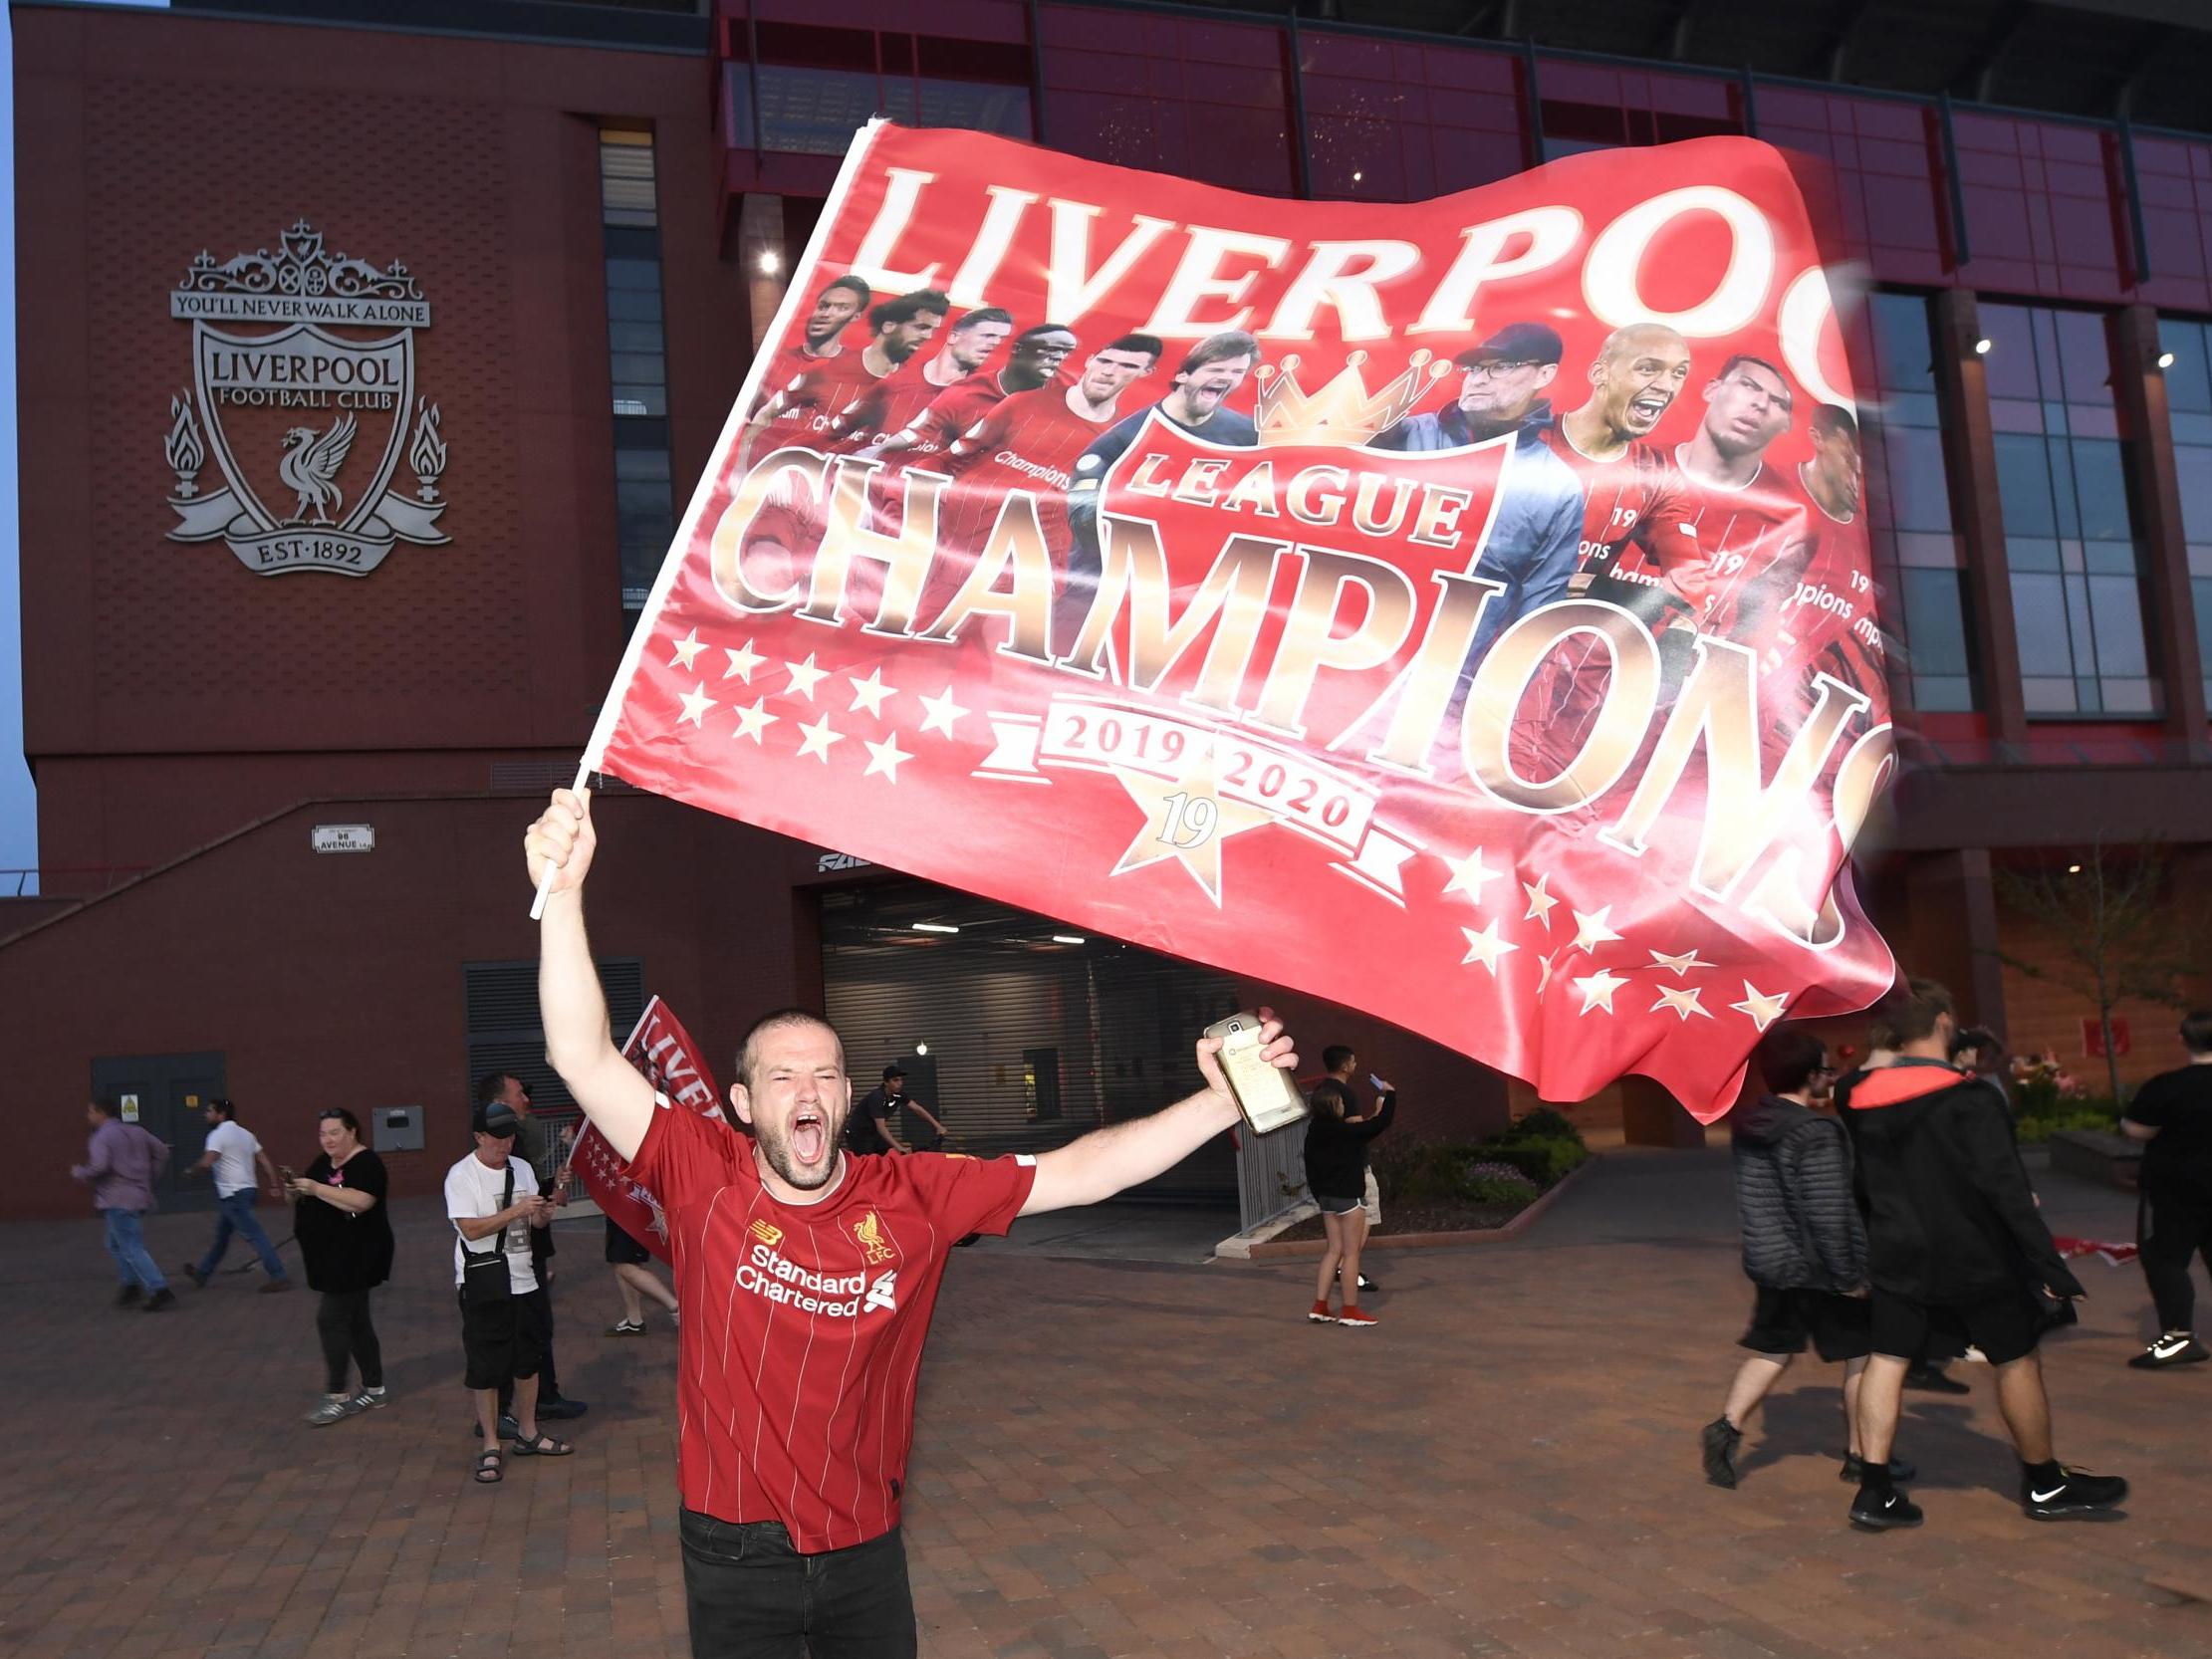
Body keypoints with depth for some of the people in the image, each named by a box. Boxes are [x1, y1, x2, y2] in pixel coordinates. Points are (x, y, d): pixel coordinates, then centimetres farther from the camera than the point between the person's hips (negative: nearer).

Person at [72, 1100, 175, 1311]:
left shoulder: (101, 1138, -11)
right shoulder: (136, 1131, 13)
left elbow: (99, 1167, -24)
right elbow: (162, 1151, 14)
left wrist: (79, 1172, -4)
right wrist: (149, 1179, 20)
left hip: (118, 1201, -9)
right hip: (139, 1197, 9)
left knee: (132, 1250, -5)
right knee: (116, 1245, 22)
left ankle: (161, 1292, -9)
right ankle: (131, 1286, 17)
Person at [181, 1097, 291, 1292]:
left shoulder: (218, 1134, -10)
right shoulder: (245, 1133, 15)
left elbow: (206, 1163, -23)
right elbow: (264, 1160, 11)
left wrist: (192, 1170, -2)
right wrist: (274, 1185, 9)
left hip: (233, 1194, -9)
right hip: (247, 1190, 9)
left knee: (254, 1235, -9)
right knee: (222, 1235, 21)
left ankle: (278, 1277, -11)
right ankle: (202, 1273, 35)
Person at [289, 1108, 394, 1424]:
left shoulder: (366, 1163, -14)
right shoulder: (322, 1163, 13)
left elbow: (360, 1202, -28)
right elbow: (305, 1200, 21)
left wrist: (316, 1188, -28)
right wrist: (296, 1191, -1)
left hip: (355, 1258, -9)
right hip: (330, 1258, 9)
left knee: (331, 1319, -11)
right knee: (355, 1321, 13)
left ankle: (336, 1396, -4)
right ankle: (373, 1389, 21)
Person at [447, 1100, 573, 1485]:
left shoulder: (522, 1169, 8)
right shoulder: (461, 1176, -11)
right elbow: (471, 1229, -19)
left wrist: (543, 1214, -11)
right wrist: (516, 1211, -26)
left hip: (524, 1280, 6)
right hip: (483, 1285, -6)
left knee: (528, 1359, 14)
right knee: (485, 1367, -1)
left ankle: (527, 1434, 28)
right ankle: (491, 1447, 9)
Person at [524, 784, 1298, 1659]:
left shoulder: (915, 1196, -10)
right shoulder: (704, 1178, -14)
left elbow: (1079, 1172, -12)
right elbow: (585, 1059, -23)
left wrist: (1221, 1102, -21)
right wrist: (563, 895, -34)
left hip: (866, 1550, 2)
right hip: (735, 1552, -2)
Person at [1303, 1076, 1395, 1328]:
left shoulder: (1314, 1132, 1)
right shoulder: (1348, 1132, -19)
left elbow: (1311, 1169, 9)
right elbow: (1381, 1123, -15)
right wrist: (1390, 1094, -1)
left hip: (1327, 1197, 7)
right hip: (1348, 1197, -7)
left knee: (1334, 1250, 14)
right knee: (1351, 1253, 2)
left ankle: (1319, 1307, 13)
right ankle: (1350, 1311, 8)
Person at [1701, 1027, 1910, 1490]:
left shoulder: (1748, 1126, 4)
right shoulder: (1816, 1132, -21)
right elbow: (1829, 1213, -22)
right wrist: (1848, 1276, -16)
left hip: (1769, 1262, 7)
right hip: (1819, 1269, -7)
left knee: (1772, 1351, 16)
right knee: (1860, 1356, 10)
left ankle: (1728, 1425, 1)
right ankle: (1860, 1455, 20)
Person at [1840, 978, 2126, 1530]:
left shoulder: (1864, 1101, 0)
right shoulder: (1968, 1099, -18)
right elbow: (2007, 1189, -20)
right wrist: (2051, 1267, -17)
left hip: (1898, 1257, 5)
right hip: (1974, 1257, -4)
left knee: (1888, 1359, 7)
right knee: (2016, 1360, 13)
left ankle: (1874, 1491, 5)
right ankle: (2045, 1485, 28)